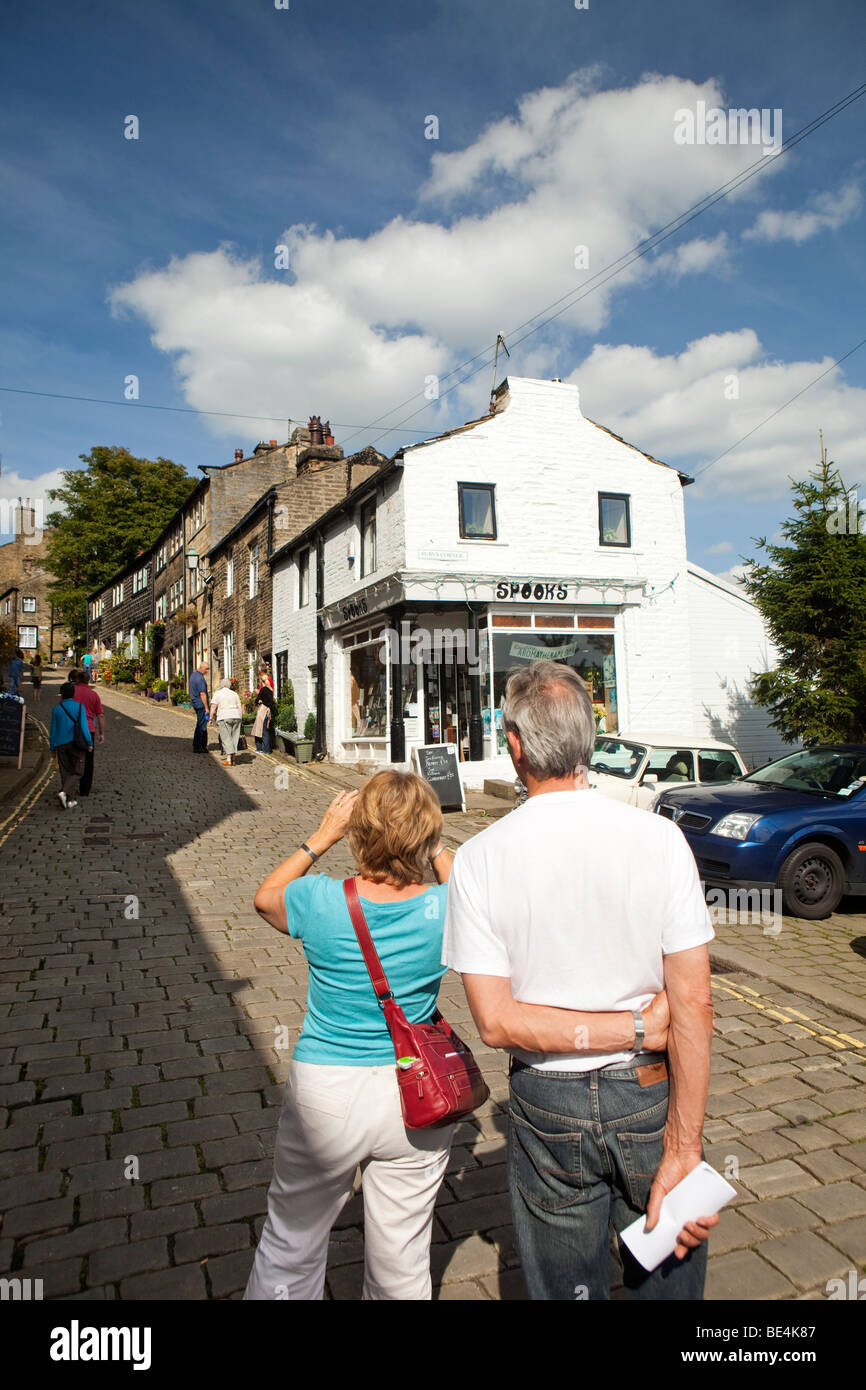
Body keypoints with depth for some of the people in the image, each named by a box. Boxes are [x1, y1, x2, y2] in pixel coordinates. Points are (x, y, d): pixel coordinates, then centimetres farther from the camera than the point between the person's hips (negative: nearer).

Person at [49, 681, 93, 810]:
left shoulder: (56, 709, 1)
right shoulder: (79, 707, -5)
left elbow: (53, 730, 5)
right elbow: (83, 726, -10)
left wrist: (52, 747, 14)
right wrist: (89, 743, -5)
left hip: (61, 745, 3)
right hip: (76, 744, -3)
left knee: (65, 772, 10)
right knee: (77, 772, 6)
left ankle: (68, 801, 10)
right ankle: (65, 792, -17)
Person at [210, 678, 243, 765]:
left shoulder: (218, 693, 5)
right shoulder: (235, 694, 15)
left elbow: (213, 707, -4)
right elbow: (240, 708, 11)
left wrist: (211, 718, 2)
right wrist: (240, 719, 17)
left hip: (224, 717, -3)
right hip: (236, 716, 3)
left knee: (226, 738, -5)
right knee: (234, 737, 8)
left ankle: (229, 759, -15)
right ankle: (233, 758, 7)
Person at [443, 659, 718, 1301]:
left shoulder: (479, 857, -14)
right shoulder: (659, 837, -14)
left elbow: (497, 1023, -15)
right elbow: (694, 1004, -15)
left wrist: (633, 1030, -12)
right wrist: (683, 1150, -9)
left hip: (547, 1105, 0)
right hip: (648, 1097, 1)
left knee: (566, 1285, 22)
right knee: (666, 1280, 24)